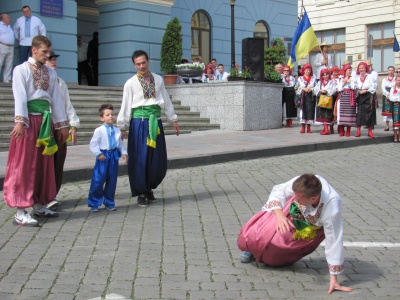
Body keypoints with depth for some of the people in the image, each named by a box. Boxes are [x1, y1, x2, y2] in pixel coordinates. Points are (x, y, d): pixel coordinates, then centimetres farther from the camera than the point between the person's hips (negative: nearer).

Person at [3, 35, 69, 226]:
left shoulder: (51, 73, 15)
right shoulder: (21, 70, -2)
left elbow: (56, 99, 14)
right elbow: (20, 97, -12)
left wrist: (62, 124, 11)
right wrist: (20, 122, -23)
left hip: (45, 120, 6)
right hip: (29, 119, -6)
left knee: (44, 165, 10)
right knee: (24, 165, -6)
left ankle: (39, 205, 20)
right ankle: (20, 212, -5)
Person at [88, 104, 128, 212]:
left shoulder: (117, 131, 8)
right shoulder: (99, 130, -7)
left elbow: (120, 144, 16)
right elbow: (93, 144, -6)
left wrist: (124, 153, 2)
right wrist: (98, 154, -15)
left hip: (114, 156, 5)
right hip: (103, 156, -5)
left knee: (112, 181, 9)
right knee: (98, 180, -5)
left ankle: (109, 202, 22)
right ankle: (94, 204, 6)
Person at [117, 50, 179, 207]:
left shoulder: (158, 80, 10)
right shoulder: (131, 83, 0)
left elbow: (166, 101, 15)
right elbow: (125, 106, -1)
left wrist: (173, 119, 16)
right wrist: (122, 127, -4)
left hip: (155, 122, 3)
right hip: (139, 122, -3)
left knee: (158, 159, 6)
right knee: (140, 159, -1)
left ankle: (149, 188, 28)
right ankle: (141, 194, 13)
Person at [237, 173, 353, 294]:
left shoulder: (332, 209, -44)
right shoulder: (301, 184, -38)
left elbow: (334, 242, -35)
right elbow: (278, 191, -20)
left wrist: (334, 279, -30)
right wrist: (279, 215, -39)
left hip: (307, 233, -2)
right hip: (289, 215, 2)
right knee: (251, 235, 4)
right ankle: (254, 249, 40)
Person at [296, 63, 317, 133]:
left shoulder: (313, 78, 13)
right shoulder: (300, 78, 12)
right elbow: (298, 87, 5)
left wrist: (311, 89, -11)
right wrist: (304, 89, -10)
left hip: (310, 97, 1)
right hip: (302, 96, 0)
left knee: (310, 110, -3)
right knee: (303, 110, -5)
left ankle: (309, 128, 3)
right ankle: (303, 128, -1)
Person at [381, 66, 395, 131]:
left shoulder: (396, 79, 5)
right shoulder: (384, 79, 13)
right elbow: (383, 88, 3)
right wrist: (387, 94, -13)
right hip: (386, 96, 2)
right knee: (386, 110, 0)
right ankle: (387, 125, 4)